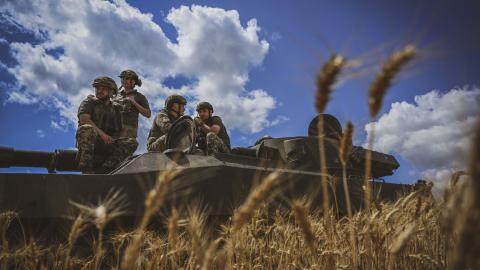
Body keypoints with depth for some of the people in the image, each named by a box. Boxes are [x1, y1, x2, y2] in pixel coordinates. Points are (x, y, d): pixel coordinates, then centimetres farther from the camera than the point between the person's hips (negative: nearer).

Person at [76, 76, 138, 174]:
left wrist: (112, 139, -5)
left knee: (132, 142, -19)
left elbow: (118, 130, 19)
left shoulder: (115, 108, 20)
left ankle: (103, 169, -33)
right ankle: (86, 170, -35)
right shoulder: (89, 102, 10)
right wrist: (101, 133, -22)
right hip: (88, 141, -4)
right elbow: (84, 119, -11)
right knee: (87, 128, -37)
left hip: (106, 144, 4)